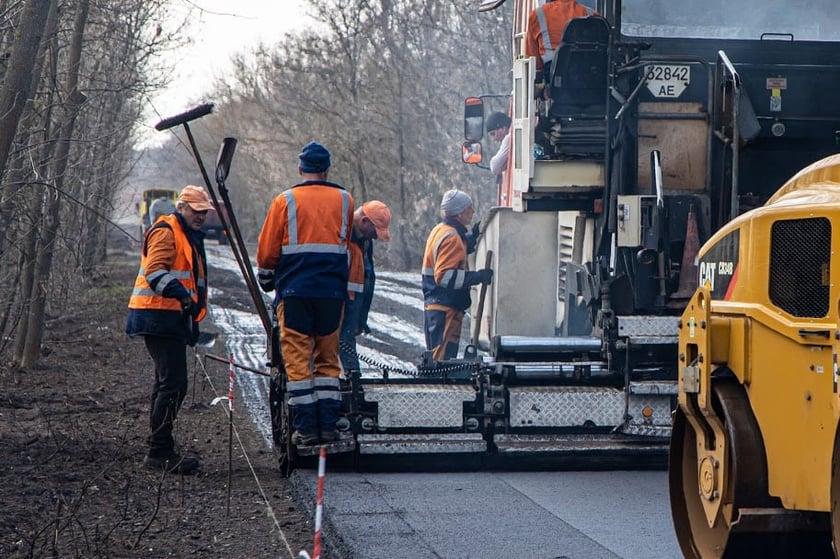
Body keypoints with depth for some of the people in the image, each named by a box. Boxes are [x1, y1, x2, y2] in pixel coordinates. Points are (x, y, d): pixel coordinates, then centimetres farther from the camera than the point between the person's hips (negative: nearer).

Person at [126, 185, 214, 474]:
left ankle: (160, 450, 18)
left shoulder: (190, 236, 25)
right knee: (173, 383, -15)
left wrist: (193, 320, 30)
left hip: (173, 318, 11)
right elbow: (155, 272, -22)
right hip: (159, 317, -11)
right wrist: (181, 295, -36)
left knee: (168, 384, 13)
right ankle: (160, 451, -15)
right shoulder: (166, 232, -8)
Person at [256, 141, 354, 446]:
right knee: (328, 359, 11)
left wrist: (266, 280, 21)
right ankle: (328, 426, 5)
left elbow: (267, 250, 3)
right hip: (333, 291, 2)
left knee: (298, 360, 1)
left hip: (294, 291, -2)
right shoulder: (344, 200, 7)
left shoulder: (285, 201, -1)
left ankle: (306, 427, -3)